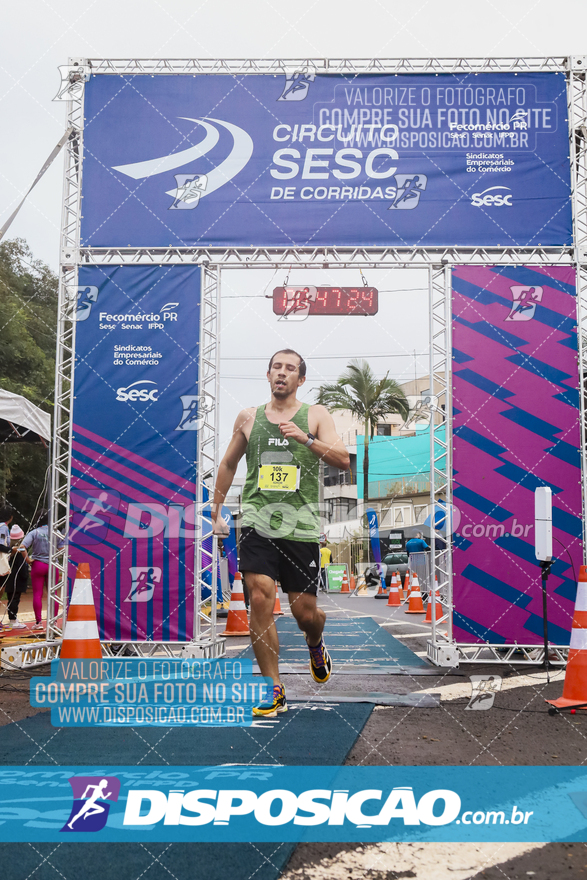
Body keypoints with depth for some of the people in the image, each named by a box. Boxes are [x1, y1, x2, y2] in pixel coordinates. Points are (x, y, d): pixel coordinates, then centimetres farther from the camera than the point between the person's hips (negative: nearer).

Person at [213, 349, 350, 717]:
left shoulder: (316, 415, 6)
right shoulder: (248, 417, 12)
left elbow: (344, 460, -6)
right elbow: (229, 464, 23)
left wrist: (306, 439, -20)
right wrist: (217, 511, 20)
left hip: (302, 525, -1)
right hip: (258, 521, 1)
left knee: (305, 611, 3)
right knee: (261, 598, -14)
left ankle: (316, 645, 41)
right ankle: (273, 689, -1)